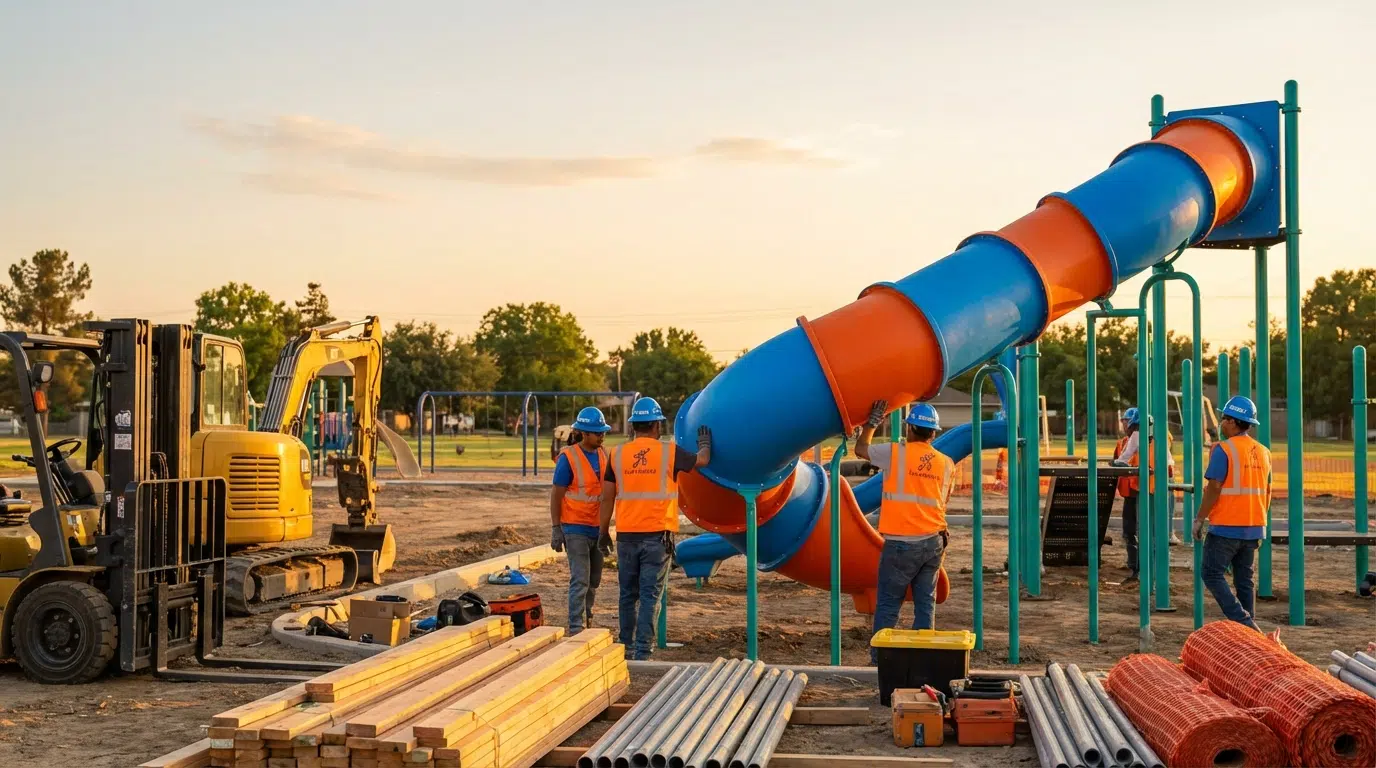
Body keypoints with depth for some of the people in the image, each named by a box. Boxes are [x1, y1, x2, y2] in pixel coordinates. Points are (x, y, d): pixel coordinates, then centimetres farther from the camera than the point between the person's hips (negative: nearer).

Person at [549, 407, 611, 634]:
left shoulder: (603, 454, 6)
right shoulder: (568, 458, -11)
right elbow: (556, 494, -9)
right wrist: (556, 529, -11)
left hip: (598, 527, 6)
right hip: (576, 528, -6)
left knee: (594, 581, 12)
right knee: (580, 580, -8)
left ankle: (586, 621, 25)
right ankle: (576, 629, -4)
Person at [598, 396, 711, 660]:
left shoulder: (618, 454, 2)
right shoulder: (669, 451, -3)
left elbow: (607, 497, 4)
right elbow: (702, 460, 13)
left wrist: (603, 532, 14)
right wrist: (705, 444, 35)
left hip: (627, 535, 3)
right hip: (657, 535, -3)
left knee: (628, 594, 14)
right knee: (650, 595, -1)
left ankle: (627, 648, 23)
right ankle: (642, 652, -4)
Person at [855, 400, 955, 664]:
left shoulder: (896, 453, -6)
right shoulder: (947, 464, 6)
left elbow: (861, 449, 10)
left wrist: (873, 421, 22)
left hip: (901, 543, -4)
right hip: (933, 542, 4)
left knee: (888, 605, 2)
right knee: (925, 604, 9)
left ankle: (880, 659, 3)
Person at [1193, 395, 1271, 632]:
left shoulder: (1224, 450, -13)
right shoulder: (1263, 452, 10)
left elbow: (1214, 488, -15)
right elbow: (1266, 492, 15)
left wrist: (1199, 519, -7)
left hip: (1226, 526, -7)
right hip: (1253, 528, 7)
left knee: (1211, 574, -1)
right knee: (1244, 578, 13)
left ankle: (1242, 621, -11)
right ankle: (1249, 626, 13)